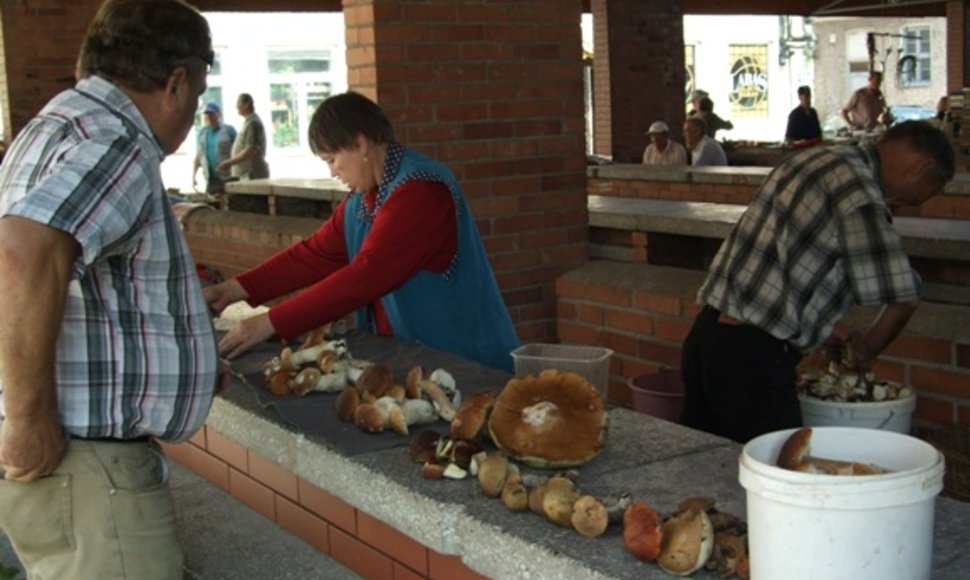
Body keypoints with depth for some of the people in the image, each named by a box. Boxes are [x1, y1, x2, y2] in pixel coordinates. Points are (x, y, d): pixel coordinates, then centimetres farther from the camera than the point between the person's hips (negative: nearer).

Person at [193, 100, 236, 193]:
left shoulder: (229, 130, 0)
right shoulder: (202, 133, 14)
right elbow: (197, 157, 18)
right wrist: (193, 175, 10)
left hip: (227, 179, -4)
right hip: (210, 180, 4)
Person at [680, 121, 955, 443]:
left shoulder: (813, 159, 15)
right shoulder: (858, 189, -14)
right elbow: (903, 296, -15)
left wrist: (833, 342, 22)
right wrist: (865, 351, 5)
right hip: (753, 356, -10)